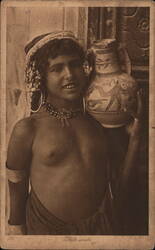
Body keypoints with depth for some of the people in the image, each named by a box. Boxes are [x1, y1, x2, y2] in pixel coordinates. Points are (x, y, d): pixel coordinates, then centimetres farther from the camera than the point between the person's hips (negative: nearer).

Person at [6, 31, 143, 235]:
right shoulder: (27, 130, -10)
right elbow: (17, 194, -2)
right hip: (47, 227, -3)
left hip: (101, 226, 3)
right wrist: (18, 231, 3)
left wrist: (134, 137, -3)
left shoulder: (100, 120, 0)